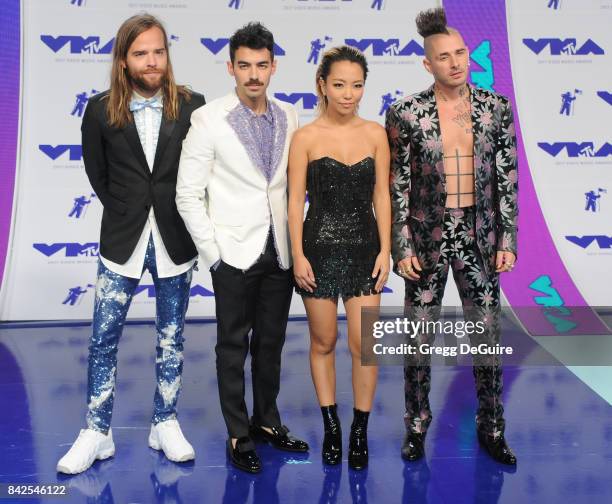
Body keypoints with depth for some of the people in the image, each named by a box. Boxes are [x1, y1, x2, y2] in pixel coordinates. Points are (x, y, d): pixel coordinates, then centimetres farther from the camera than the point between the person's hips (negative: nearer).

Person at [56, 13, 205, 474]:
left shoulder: (192, 106, -5)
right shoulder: (101, 110, -4)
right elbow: (96, 172, 8)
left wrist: (181, 214, 3)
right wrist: (125, 212, 9)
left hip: (176, 240, 0)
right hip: (123, 240, 0)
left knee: (171, 338, 11)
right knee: (104, 338, 3)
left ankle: (166, 424, 25)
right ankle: (98, 433, 16)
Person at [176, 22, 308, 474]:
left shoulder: (289, 118, 4)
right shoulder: (208, 119, -8)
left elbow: (294, 183, 11)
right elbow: (188, 194, -8)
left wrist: (295, 240, 5)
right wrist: (212, 253, -9)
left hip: (280, 253, 4)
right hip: (235, 254, -4)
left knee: (271, 343, 15)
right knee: (234, 347, 7)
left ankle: (267, 421, 32)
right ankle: (239, 436, 21)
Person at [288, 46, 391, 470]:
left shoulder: (375, 133, 3)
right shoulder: (306, 138, -3)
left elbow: (381, 194, 5)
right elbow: (296, 200, -2)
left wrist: (385, 249, 0)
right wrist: (298, 255, -7)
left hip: (365, 248, 1)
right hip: (320, 248, -1)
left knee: (364, 343, -1)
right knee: (324, 342, 9)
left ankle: (360, 432, 16)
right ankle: (331, 426, 25)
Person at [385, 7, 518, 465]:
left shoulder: (496, 107, 0)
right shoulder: (405, 114, -7)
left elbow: (507, 178, 3)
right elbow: (398, 186, -5)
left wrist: (508, 239, -1)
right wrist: (402, 248, -8)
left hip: (478, 235, 2)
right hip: (428, 236, -2)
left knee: (488, 334, 8)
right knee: (419, 339, 9)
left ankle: (491, 428, 25)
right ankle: (417, 426, 27)